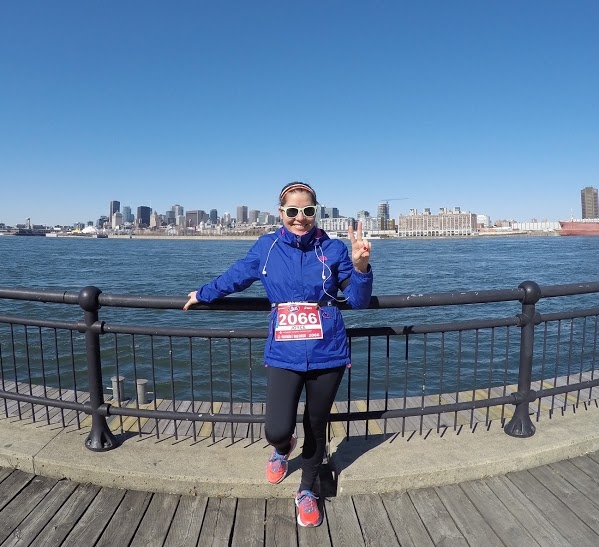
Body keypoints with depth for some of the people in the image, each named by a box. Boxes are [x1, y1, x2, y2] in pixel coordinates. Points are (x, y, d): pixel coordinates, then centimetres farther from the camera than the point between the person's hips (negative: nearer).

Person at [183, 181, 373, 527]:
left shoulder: (333, 249, -2)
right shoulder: (266, 247, 0)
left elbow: (359, 301, -1)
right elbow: (235, 277, 17)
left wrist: (361, 266, -19)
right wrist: (202, 294, 29)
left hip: (327, 354, 0)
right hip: (284, 355, 0)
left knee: (317, 427, 13)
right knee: (277, 430, -7)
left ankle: (307, 492, 42)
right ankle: (284, 448, 35)